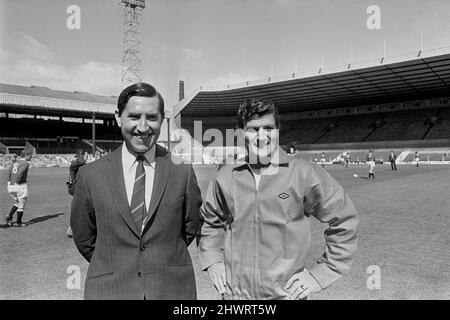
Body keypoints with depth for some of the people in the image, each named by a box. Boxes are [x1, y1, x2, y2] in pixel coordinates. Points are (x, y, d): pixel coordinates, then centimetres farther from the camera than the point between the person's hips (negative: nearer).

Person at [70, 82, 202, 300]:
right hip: (109, 290, 1)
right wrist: (115, 266, 8)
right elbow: (84, 239, 4)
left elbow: (189, 229, 3)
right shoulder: (90, 175, -7)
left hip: (173, 289, 0)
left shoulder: (182, 171, -8)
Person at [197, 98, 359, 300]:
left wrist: (320, 274, -6)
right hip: (233, 292, 3)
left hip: (286, 293, -2)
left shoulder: (305, 175, -11)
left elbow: (344, 222, -4)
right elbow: (209, 221, 14)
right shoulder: (226, 178, -3)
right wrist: (212, 260, 4)